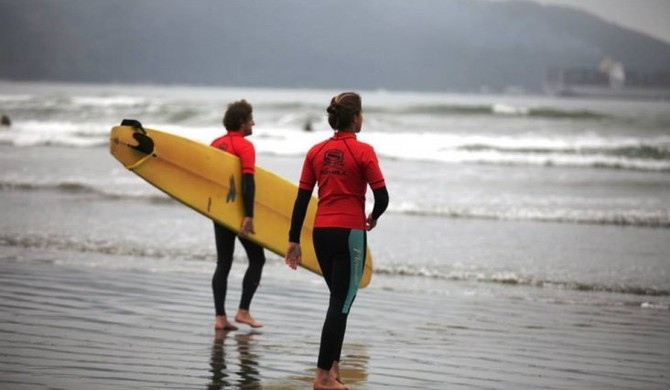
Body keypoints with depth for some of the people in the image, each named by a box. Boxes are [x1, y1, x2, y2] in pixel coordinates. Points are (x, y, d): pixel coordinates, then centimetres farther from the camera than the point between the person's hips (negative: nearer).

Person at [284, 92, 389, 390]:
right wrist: (373, 219, 10)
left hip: (321, 232, 6)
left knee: (339, 300, 20)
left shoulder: (316, 151, 6)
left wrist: (294, 240, 9)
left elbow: (302, 198, 6)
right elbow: (382, 197, -11)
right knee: (341, 303, -2)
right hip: (350, 233, -6)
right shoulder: (363, 151, -8)